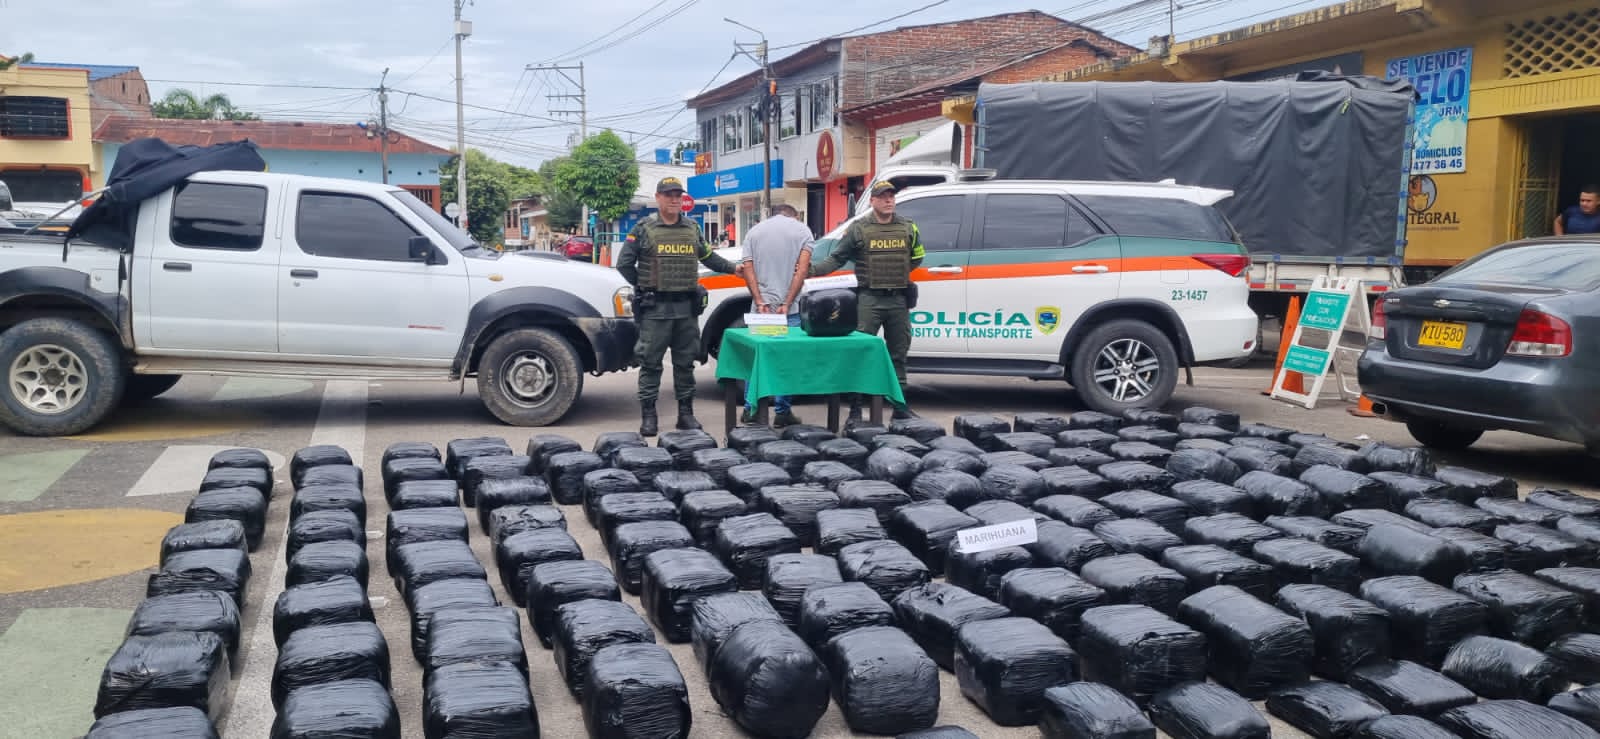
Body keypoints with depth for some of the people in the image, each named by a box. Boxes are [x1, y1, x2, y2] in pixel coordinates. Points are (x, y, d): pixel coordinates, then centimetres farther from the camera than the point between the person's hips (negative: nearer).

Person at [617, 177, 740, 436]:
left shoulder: (692, 229, 13)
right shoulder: (644, 229, 1)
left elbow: (708, 257, 22)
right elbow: (624, 264, 3)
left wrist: (733, 268, 11)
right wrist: (643, 287, 2)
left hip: (687, 308, 4)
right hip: (655, 308, -4)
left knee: (685, 362, 9)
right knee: (650, 363, -2)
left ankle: (686, 413, 17)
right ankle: (647, 416, 4)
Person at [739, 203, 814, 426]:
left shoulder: (754, 231, 11)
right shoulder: (802, 230, 3)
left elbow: (748, 269, 1)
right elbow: (802, 269, -8)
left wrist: (760, 302, -5)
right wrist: (787, 304, -11)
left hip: (761, 306, 2)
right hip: (790, 309, -2)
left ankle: (751, 409, 12)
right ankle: (782, 412, 6)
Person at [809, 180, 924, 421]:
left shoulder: (908, 228, 11)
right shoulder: (858, 229, 1)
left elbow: (917, 257, 23)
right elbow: (836, 259, 0)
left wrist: (898, 273, 10)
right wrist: (813, 269, -16)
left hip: (899, 301, 3)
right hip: (869, 300, -3)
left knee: (898, 354, 11)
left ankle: (900, 406, 20)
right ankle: (855, 409, 0)